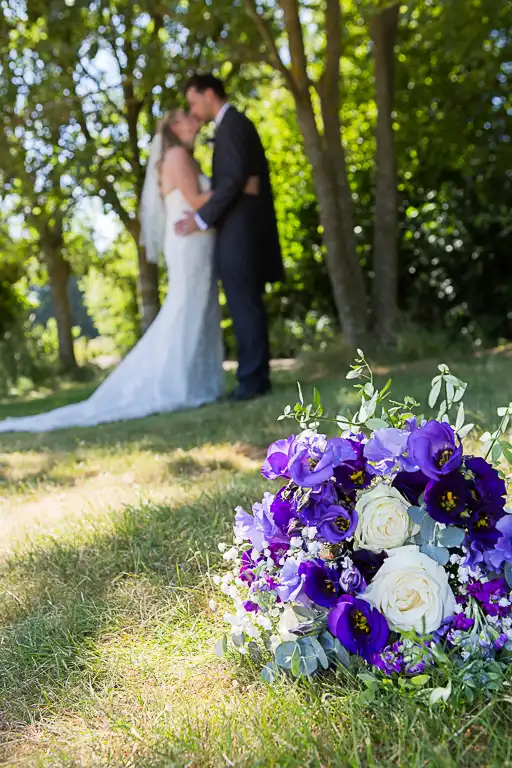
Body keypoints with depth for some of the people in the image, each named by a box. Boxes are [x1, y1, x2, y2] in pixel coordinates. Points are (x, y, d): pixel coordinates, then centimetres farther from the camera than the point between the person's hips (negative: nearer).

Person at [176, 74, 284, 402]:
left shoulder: (231, 124, -9)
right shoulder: (238, 122, 22)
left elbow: (234, 178, -20)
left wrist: (202, 218, -16)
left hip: (239, 229, -10)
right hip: (246, 227, 10)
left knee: (244, 304, -8)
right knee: (248, 304, 10)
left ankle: (252, 378, -5)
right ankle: (256, 375, 14)